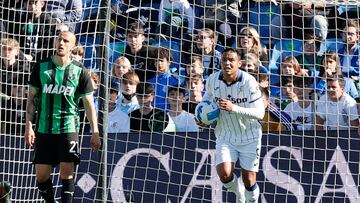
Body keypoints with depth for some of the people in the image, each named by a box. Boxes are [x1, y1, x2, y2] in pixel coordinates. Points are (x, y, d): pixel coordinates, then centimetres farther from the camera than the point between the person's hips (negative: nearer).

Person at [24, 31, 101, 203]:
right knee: (41, 174, 3)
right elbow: (32, 97, 6)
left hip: (68, 128, -2)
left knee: (67, 171, -8)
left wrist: (95, 132, -2)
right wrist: (28, 126, -1)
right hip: (44, 129, 2)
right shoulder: (41, 67, 2)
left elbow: (89, 104, 2)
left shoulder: (80, 72, -1)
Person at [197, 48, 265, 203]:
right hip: (225, 136, 2)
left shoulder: (249, 81, -21)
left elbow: (260, 113, -24)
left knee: (249, 180, 1)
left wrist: (234, 108, -36)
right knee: (224, 174, -16)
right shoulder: (213, 80, -8)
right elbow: (208, 95, 16)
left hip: (249, 137, -2)